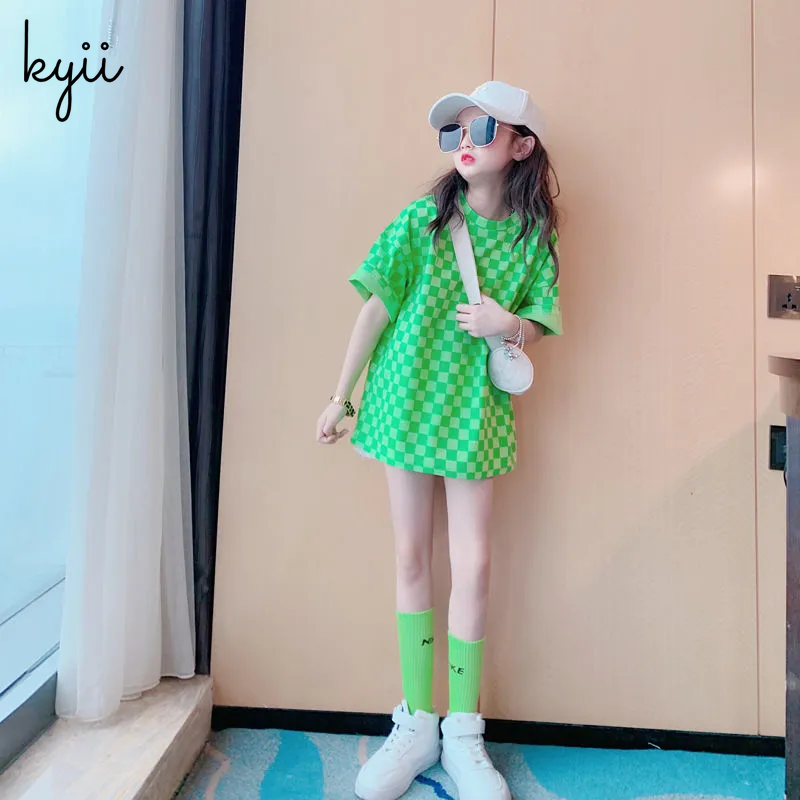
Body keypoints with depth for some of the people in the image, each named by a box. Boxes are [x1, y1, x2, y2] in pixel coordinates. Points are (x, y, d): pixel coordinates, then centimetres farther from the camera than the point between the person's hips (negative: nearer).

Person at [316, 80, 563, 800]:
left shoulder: (533, 235, 3)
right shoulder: (423, 217, 1)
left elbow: (540, 325, 9)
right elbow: (377, 308, 0)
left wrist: (509, 325, -16)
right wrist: (341, 398, 0)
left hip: (477, 413, 0)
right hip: (406, 401, 0)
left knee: (473, 566, -1)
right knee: (412, 560, 6)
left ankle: (464, 735, 19)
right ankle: (416, 724, 23)